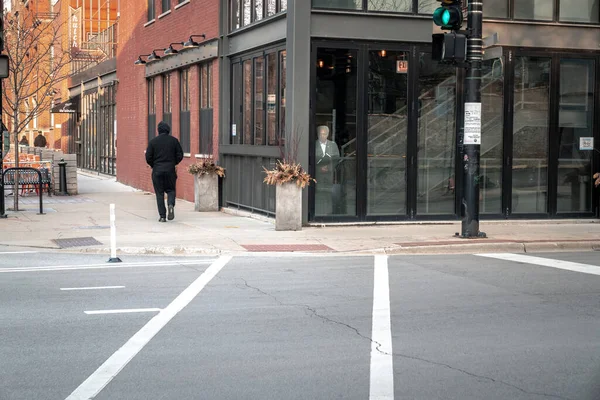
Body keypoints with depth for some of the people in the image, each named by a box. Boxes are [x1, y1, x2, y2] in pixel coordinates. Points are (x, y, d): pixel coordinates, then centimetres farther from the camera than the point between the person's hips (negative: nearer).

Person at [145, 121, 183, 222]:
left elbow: (148, 157, -4)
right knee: (171, 190, 13)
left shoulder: (153, 142, -2)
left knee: (159, 193, 5)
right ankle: (171, 205, -18)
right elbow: (180, 155, 0)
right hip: (170, 170, 1)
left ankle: (162, 216, 1)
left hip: (157, 171, -1)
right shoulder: (174, 140, 1)